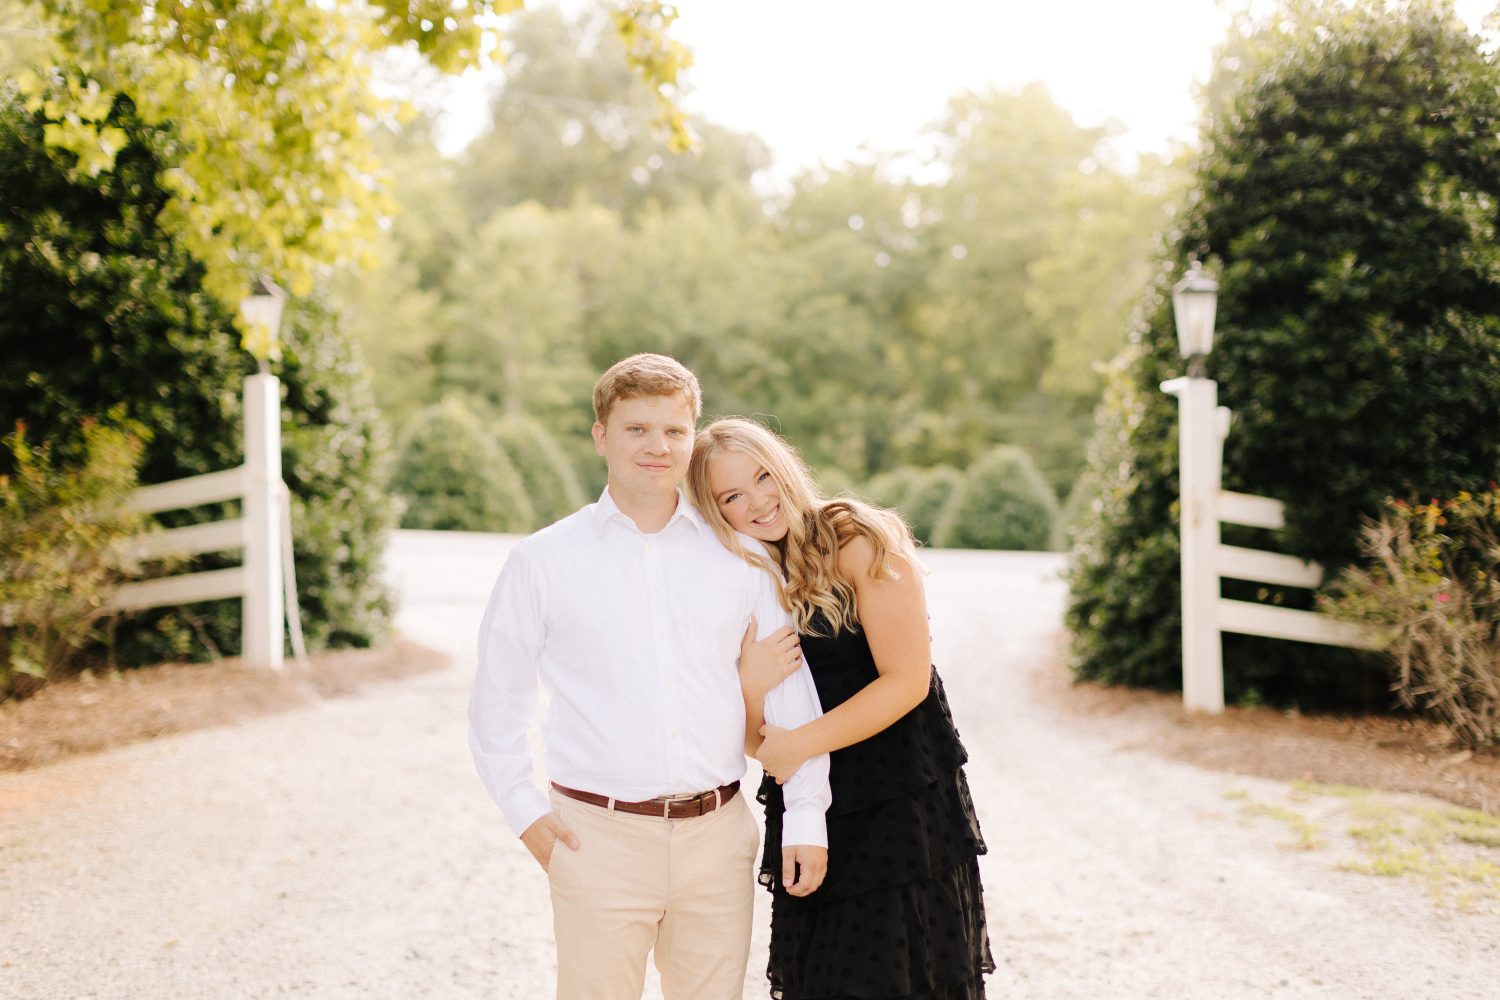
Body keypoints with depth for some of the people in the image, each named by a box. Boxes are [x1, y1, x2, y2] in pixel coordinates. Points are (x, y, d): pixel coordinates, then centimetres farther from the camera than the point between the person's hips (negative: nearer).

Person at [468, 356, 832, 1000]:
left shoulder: (741, 555, 7)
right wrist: (524, 811, -1)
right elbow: (496, 700, 8)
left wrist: (805, 816, 3)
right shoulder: (543, 562, 3)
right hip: (598, 837, -2)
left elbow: (792, 688, 8)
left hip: (718, 834, 2)